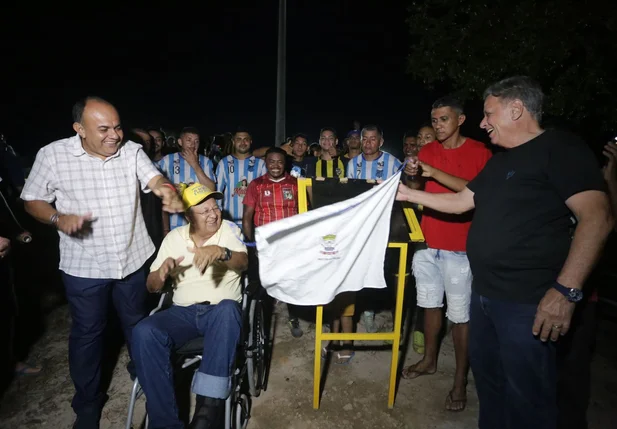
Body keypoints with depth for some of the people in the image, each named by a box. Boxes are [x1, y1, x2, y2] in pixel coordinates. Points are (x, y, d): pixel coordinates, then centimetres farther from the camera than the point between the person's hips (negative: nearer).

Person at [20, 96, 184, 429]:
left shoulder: (132, 151, -5)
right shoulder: (52, 155, -10)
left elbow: (155, 179, -18)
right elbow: (32, 200, -1)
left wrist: (168, 191, -41)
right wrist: (58, 219, -22)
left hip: (133, 258, 2)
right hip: (84, 265, -1)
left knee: (137, 322, 20)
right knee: (87, 332, 14)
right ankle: (87, 402, 36)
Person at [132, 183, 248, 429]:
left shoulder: (229, 229, 3)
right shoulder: (174, 237, 10)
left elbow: (243, 263, -15)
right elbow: (152, 287, 10)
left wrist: (220, 251, -37)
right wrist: (162, 272, -14)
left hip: (220, 310, -2)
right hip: (184, 311, 3)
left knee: (228, 308, -38)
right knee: (144, 333, -26)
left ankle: (209, 404, -33)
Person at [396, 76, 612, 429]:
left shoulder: (560, 148, -10)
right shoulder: (499, 162, 16)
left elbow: (597, 217, -19)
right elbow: (461, 201, 21)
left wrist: (566, 290, -26)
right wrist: (409, 194, 18)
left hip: (527, 302, -8)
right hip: (485, 293, 9)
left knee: (526, 397, 5)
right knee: (487, 378, 21)